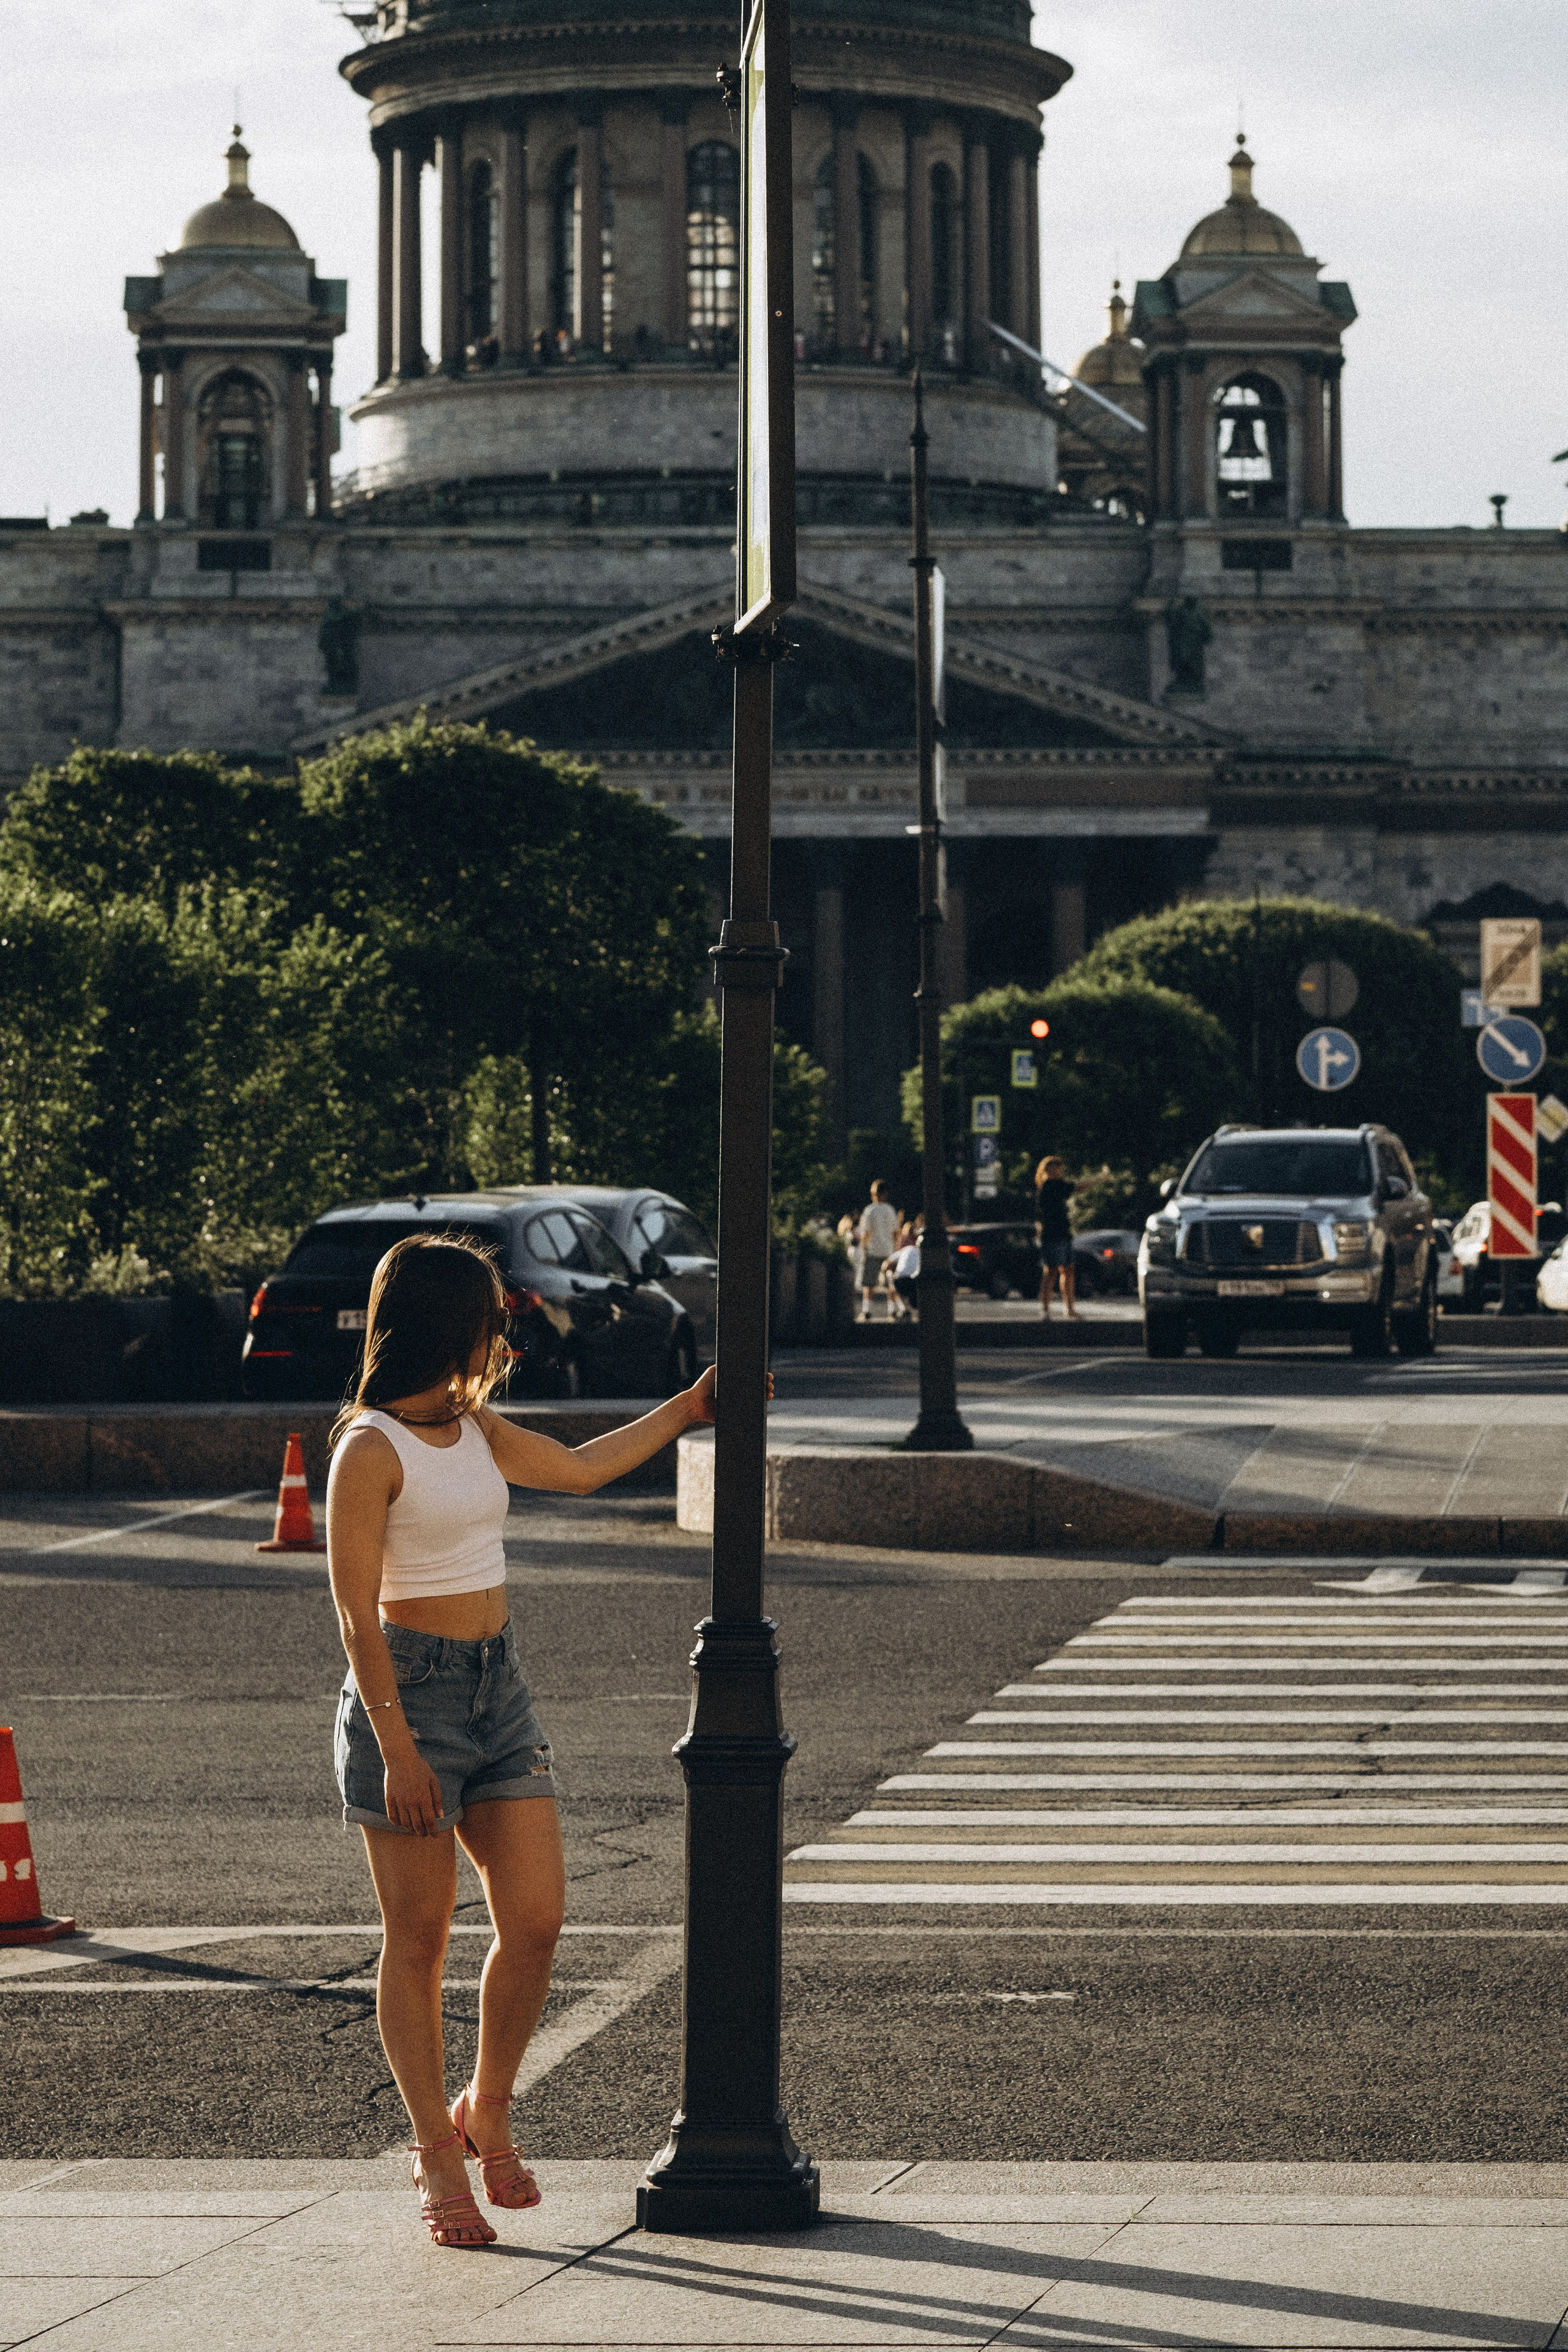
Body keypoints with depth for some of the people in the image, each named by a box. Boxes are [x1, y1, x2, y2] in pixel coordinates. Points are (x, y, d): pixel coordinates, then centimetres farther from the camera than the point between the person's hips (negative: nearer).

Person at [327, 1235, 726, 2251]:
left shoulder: (474, 1427, 11)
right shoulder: (371, 1450, -13)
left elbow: (580, 1469, 29)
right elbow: (357, 1613, -15)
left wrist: (685, 1410, 32)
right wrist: (397, 1750, -19)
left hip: (498, 1689, 7)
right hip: (408, 1694, -7)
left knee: (537, 1918, -1)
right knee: (419, 1939, 1)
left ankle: (487, 2112, 19)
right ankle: (437, 2154, 11)